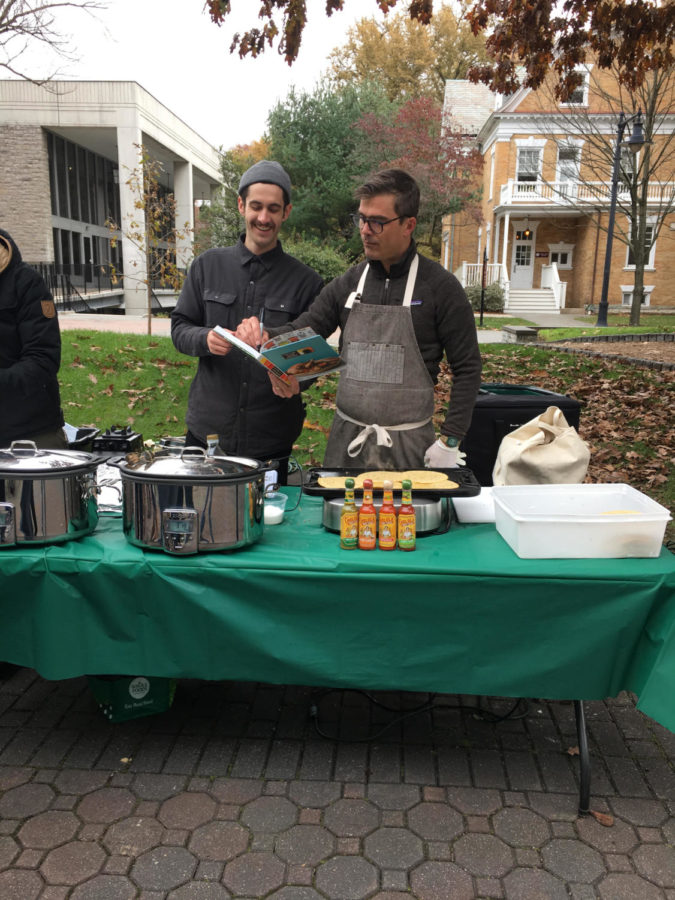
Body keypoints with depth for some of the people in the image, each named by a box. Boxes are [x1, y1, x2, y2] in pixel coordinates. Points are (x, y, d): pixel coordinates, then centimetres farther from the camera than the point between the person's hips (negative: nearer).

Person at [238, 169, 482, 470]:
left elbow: (467, 367, -5)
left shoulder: (440, 286, -6)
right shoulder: (347, 284, 7)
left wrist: (449, 441, -10)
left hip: (408, 443, -4)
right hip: (346, 437, 4)